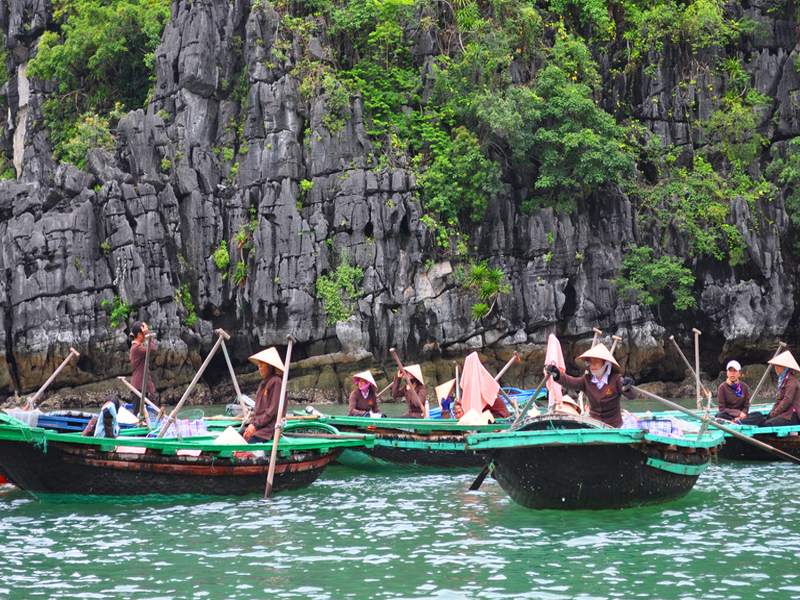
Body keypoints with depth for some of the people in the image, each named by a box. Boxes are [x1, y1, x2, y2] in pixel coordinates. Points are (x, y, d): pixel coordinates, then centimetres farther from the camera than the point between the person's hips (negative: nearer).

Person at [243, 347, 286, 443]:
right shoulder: (263, 383, 19)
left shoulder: (276, 382, -9)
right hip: (258, 426, 9)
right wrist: (252, 423, 6)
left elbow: (273, 410, -14)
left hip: (269, 428, -9)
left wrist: (255, 425, -14)